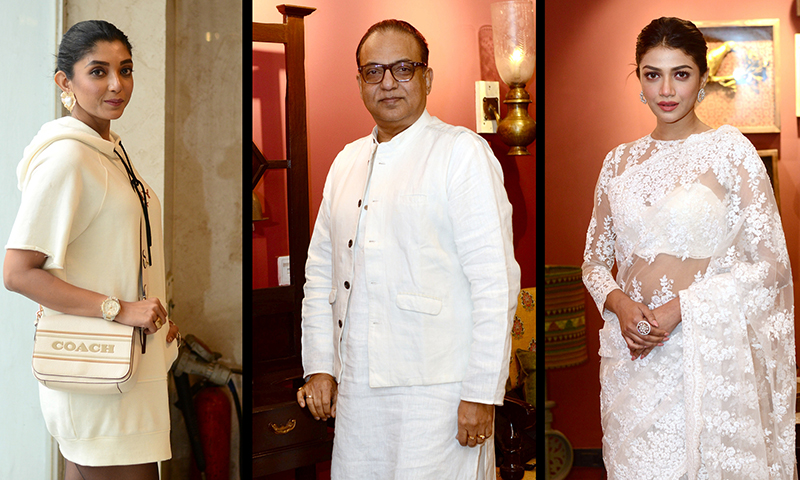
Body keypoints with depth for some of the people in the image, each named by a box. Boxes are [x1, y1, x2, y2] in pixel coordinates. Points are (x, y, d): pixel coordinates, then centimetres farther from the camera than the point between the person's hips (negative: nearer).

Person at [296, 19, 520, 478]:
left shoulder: (462, 152, -5)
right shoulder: (347, 162, 16)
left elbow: (495, 280, -11)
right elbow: (321, 272, 18)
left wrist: (481, 393, -14)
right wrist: (319, 366, 9)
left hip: (436, 391, -6)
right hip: (355, 389, 6)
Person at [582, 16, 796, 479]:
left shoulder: (729, 149, -4)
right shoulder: (620, 161, 8)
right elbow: (595, 261, 14)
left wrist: (680, 307, -16)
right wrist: (619, 302, -8)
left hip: (709, 355, -3)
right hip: (633, 355, 4)